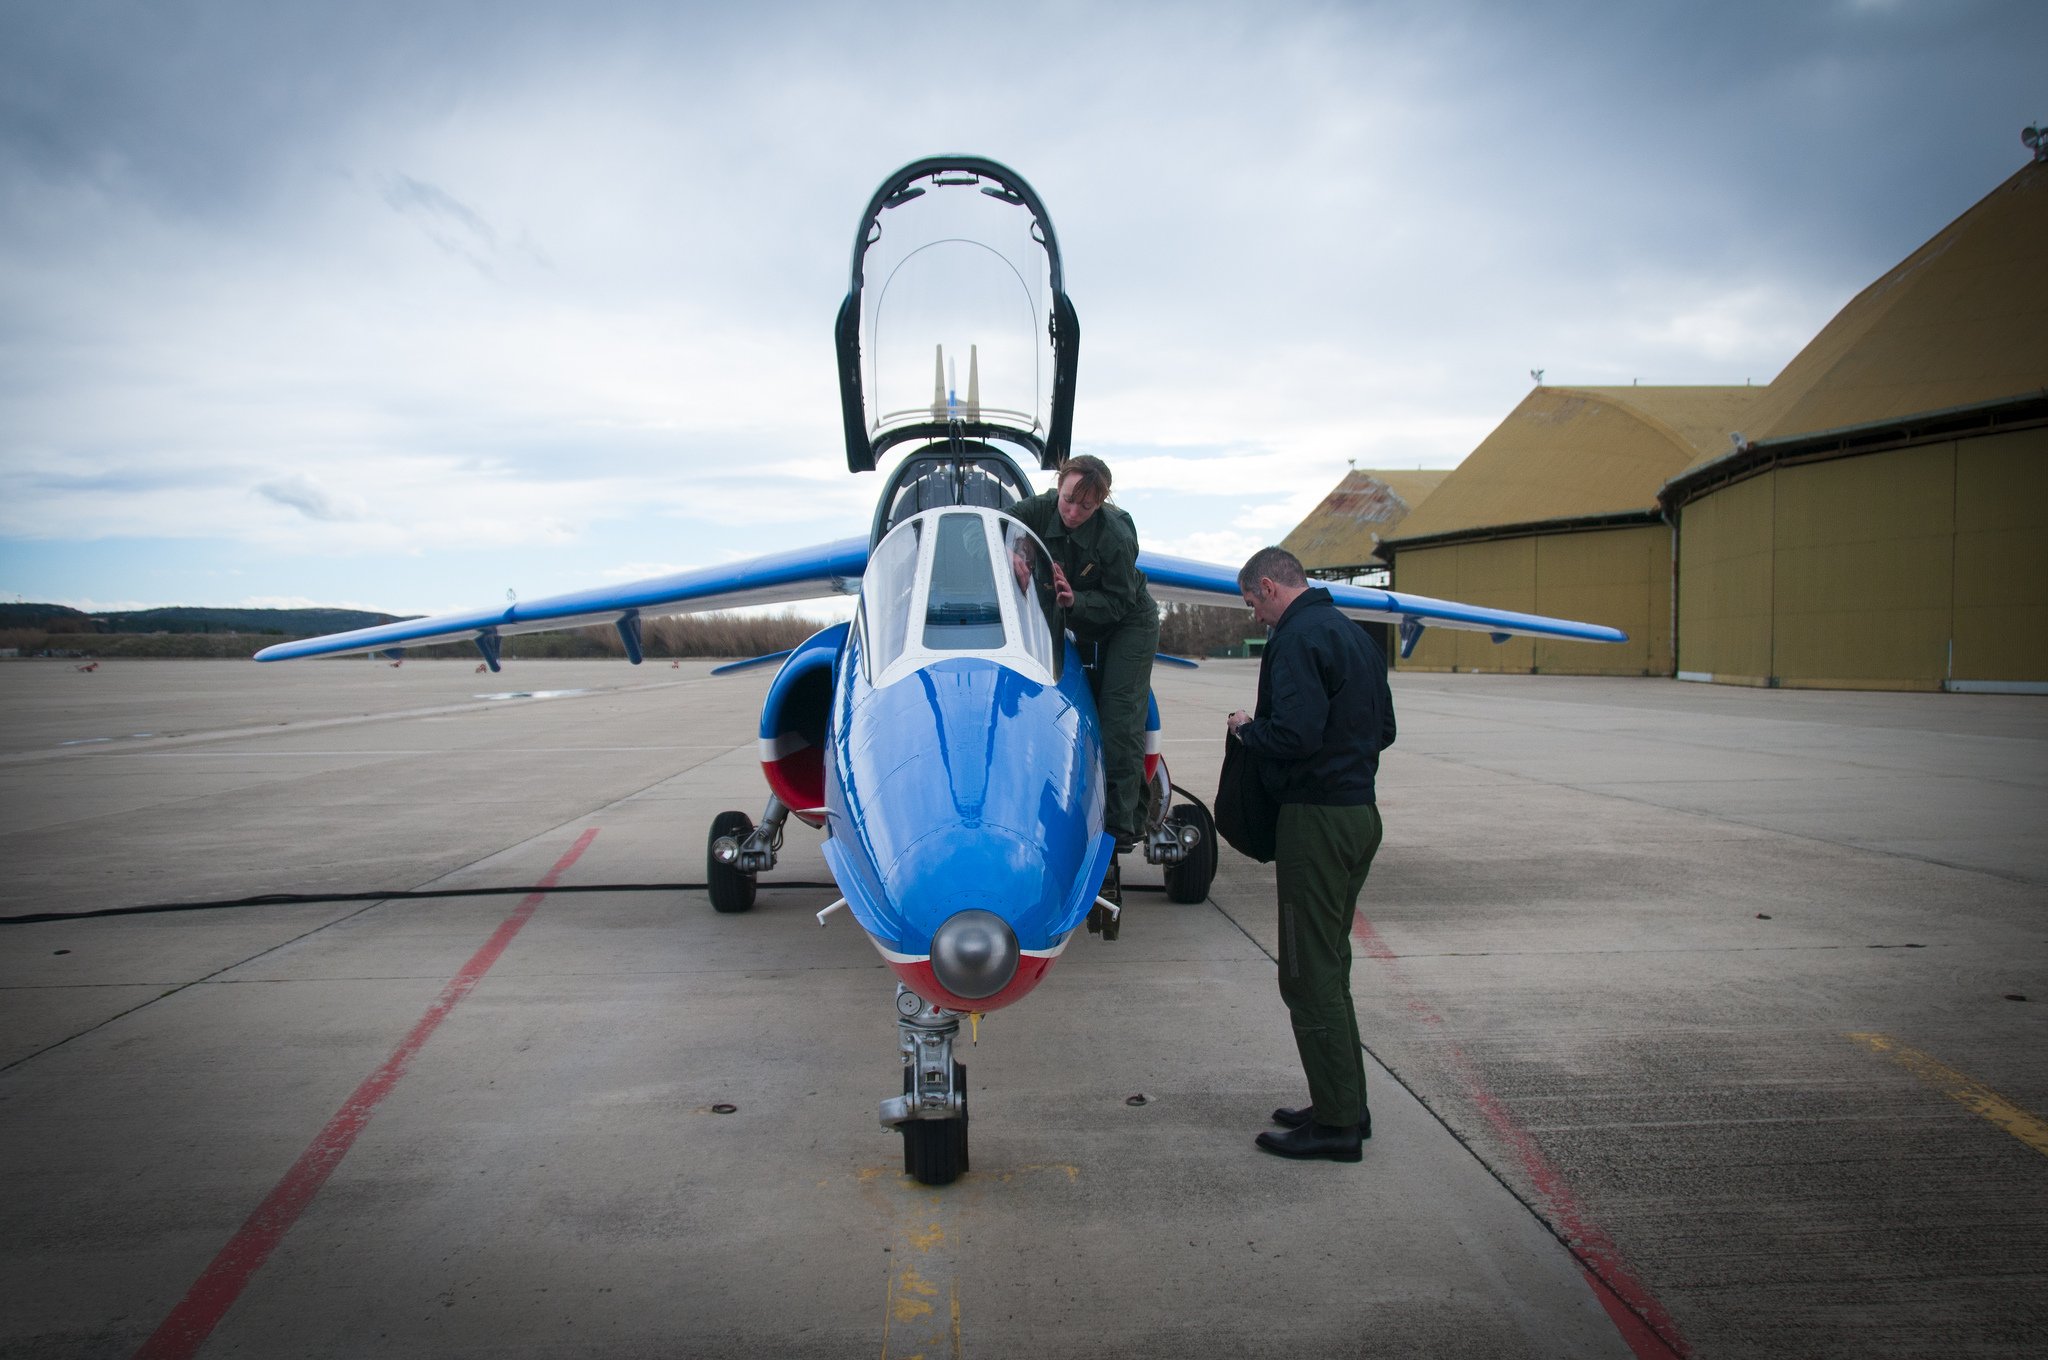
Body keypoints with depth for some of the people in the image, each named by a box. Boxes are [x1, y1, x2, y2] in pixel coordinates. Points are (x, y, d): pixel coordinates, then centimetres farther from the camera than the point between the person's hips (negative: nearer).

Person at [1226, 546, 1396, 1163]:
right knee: (1328, 966, 17)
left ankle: (1336, 1122, 3)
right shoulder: (1355, 635, 15)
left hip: (1317, 817, -10)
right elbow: (1384, 730, 19)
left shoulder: (1298, 639, -15)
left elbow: (1294, 734, -25)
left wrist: (1247, 727, -7)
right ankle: (1346, 1105, 25)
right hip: (1360, 811, 10)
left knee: (1309, 975, -2)